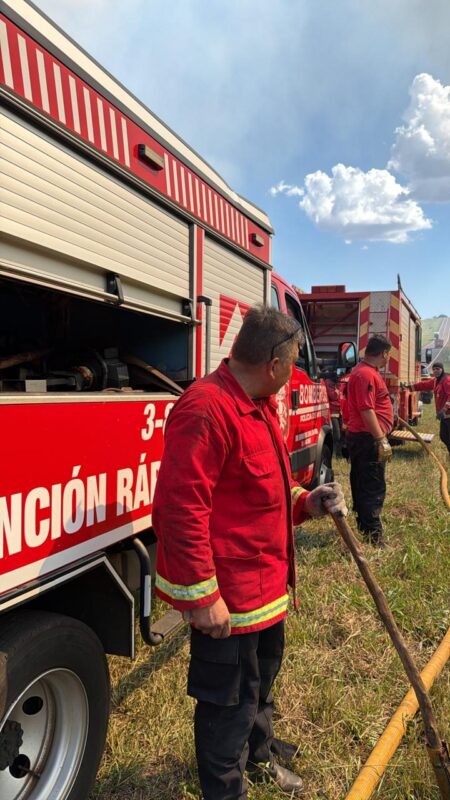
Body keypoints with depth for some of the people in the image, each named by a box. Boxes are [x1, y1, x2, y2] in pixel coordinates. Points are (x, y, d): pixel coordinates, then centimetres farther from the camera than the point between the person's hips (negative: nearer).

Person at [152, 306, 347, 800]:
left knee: (261, 679, 30)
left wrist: (304, 502, 1)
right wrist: (201, 595, -25)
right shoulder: (206, 410, -27)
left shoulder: (258, 405, 7)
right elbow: (181, 507, -30)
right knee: (230, 701, 13)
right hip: (226, 597, -10)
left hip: (267, 583, 10)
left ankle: (258, 755, 56)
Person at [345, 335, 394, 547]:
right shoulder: (367, 374, -19)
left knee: (362, 484, 17)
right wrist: (382, 440, -25)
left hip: (359, 436, 11)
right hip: (368, 439, -11)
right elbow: (366, 410, -25)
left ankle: (364, 525, 29)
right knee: (374, 488, -6)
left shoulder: (364, 371, 16)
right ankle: (374, 536, -1)